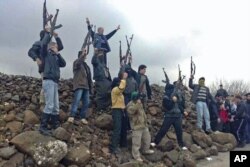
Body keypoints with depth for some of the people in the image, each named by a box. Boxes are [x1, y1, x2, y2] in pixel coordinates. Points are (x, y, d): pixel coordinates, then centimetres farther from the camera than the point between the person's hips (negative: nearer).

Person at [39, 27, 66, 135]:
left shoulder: (55, 57, 20)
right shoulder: (46, 53, 2)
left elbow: (63, 64, 9)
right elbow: (44, 44, -15)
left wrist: (58, 54, 4)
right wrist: (47, 33, -1)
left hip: (55, 82, 8)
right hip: (48, 81, -8)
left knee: (56, 107, 9)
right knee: (49, 105, -13)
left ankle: (56, 126, 15)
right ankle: (43, 127, -8)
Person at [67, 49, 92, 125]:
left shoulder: (86, 65, 25)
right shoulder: (76, 62, 5)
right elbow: (78, 63, -23)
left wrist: (90, 86, 19)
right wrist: (82, 54, -26)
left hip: (86, 86, 7)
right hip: (79, 85, -7)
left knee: (86, 102, 2)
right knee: (77, 100, -19)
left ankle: (83, 117, 7)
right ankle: (71, 116, -23)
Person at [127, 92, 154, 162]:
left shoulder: (139, 103, 14)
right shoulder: (130, 105, -15)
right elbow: (131, 111, -37)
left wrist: (145, 121, 29)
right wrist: (137, 104, -41)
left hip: (144, 125, 9)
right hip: (136, 126, -9)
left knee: (147, 138, 21)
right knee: (136, 142, -5)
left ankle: (145, 150, 42)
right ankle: (136, 156, 8)